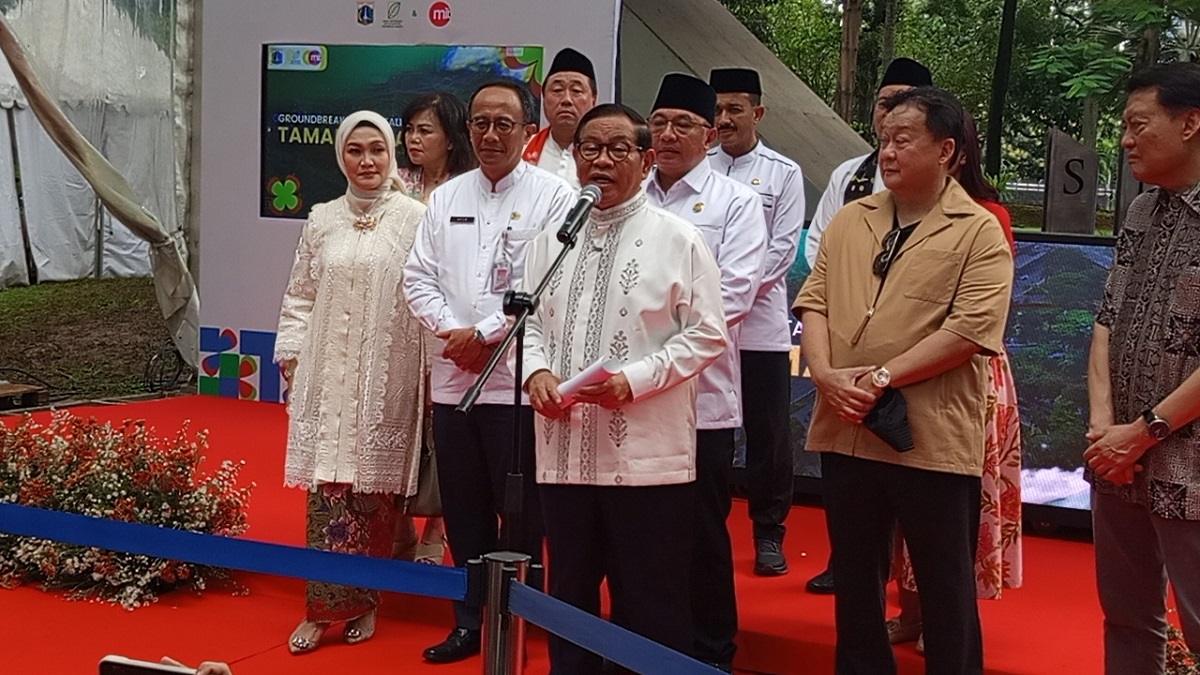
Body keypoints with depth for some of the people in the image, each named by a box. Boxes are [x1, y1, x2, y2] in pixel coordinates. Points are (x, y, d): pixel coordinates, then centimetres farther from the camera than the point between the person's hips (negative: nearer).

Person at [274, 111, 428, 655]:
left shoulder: (414, 219, -2)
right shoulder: (322, 221, 10)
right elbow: (299, 297, 14)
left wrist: (431, 366, -6)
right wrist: (291, 356, 7)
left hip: (387, 376, -2)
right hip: (328, 375, 3)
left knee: (374, 487, 4)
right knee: (328, 486, -1)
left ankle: (364, 601, 17)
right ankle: (326, 606, 5)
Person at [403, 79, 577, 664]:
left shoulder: (553, 197, -3)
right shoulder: (446, 198, 13)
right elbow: (418, 277, 10)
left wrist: (485, 335, -13)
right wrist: (453, 331, -7)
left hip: (516, 380, -5)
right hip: (452, 378, 5)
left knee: (521, 514, 2)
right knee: (464, 512, 12)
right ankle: (469, 621, 24)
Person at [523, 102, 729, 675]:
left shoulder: (676, 239, -4)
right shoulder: (553, 238, 11)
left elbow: (706, 334, -6)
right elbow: (531, 320, 15)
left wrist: (633, 379, -17)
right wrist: (536, 370, -6)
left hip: (646, 454, -4)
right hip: (565, 446, 5)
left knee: (650, 605, 3)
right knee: (568, 594, 15)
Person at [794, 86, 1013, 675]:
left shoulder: (979, 232, -5)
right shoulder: (849, 221, 12)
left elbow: (970, 329, -15)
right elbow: (814, 301, 7)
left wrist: (882, 376, -18)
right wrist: (826, 374, -10)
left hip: (931, 438, -5)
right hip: (844, 430, 5)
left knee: (944, 586, 7)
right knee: (854, 576, 16)